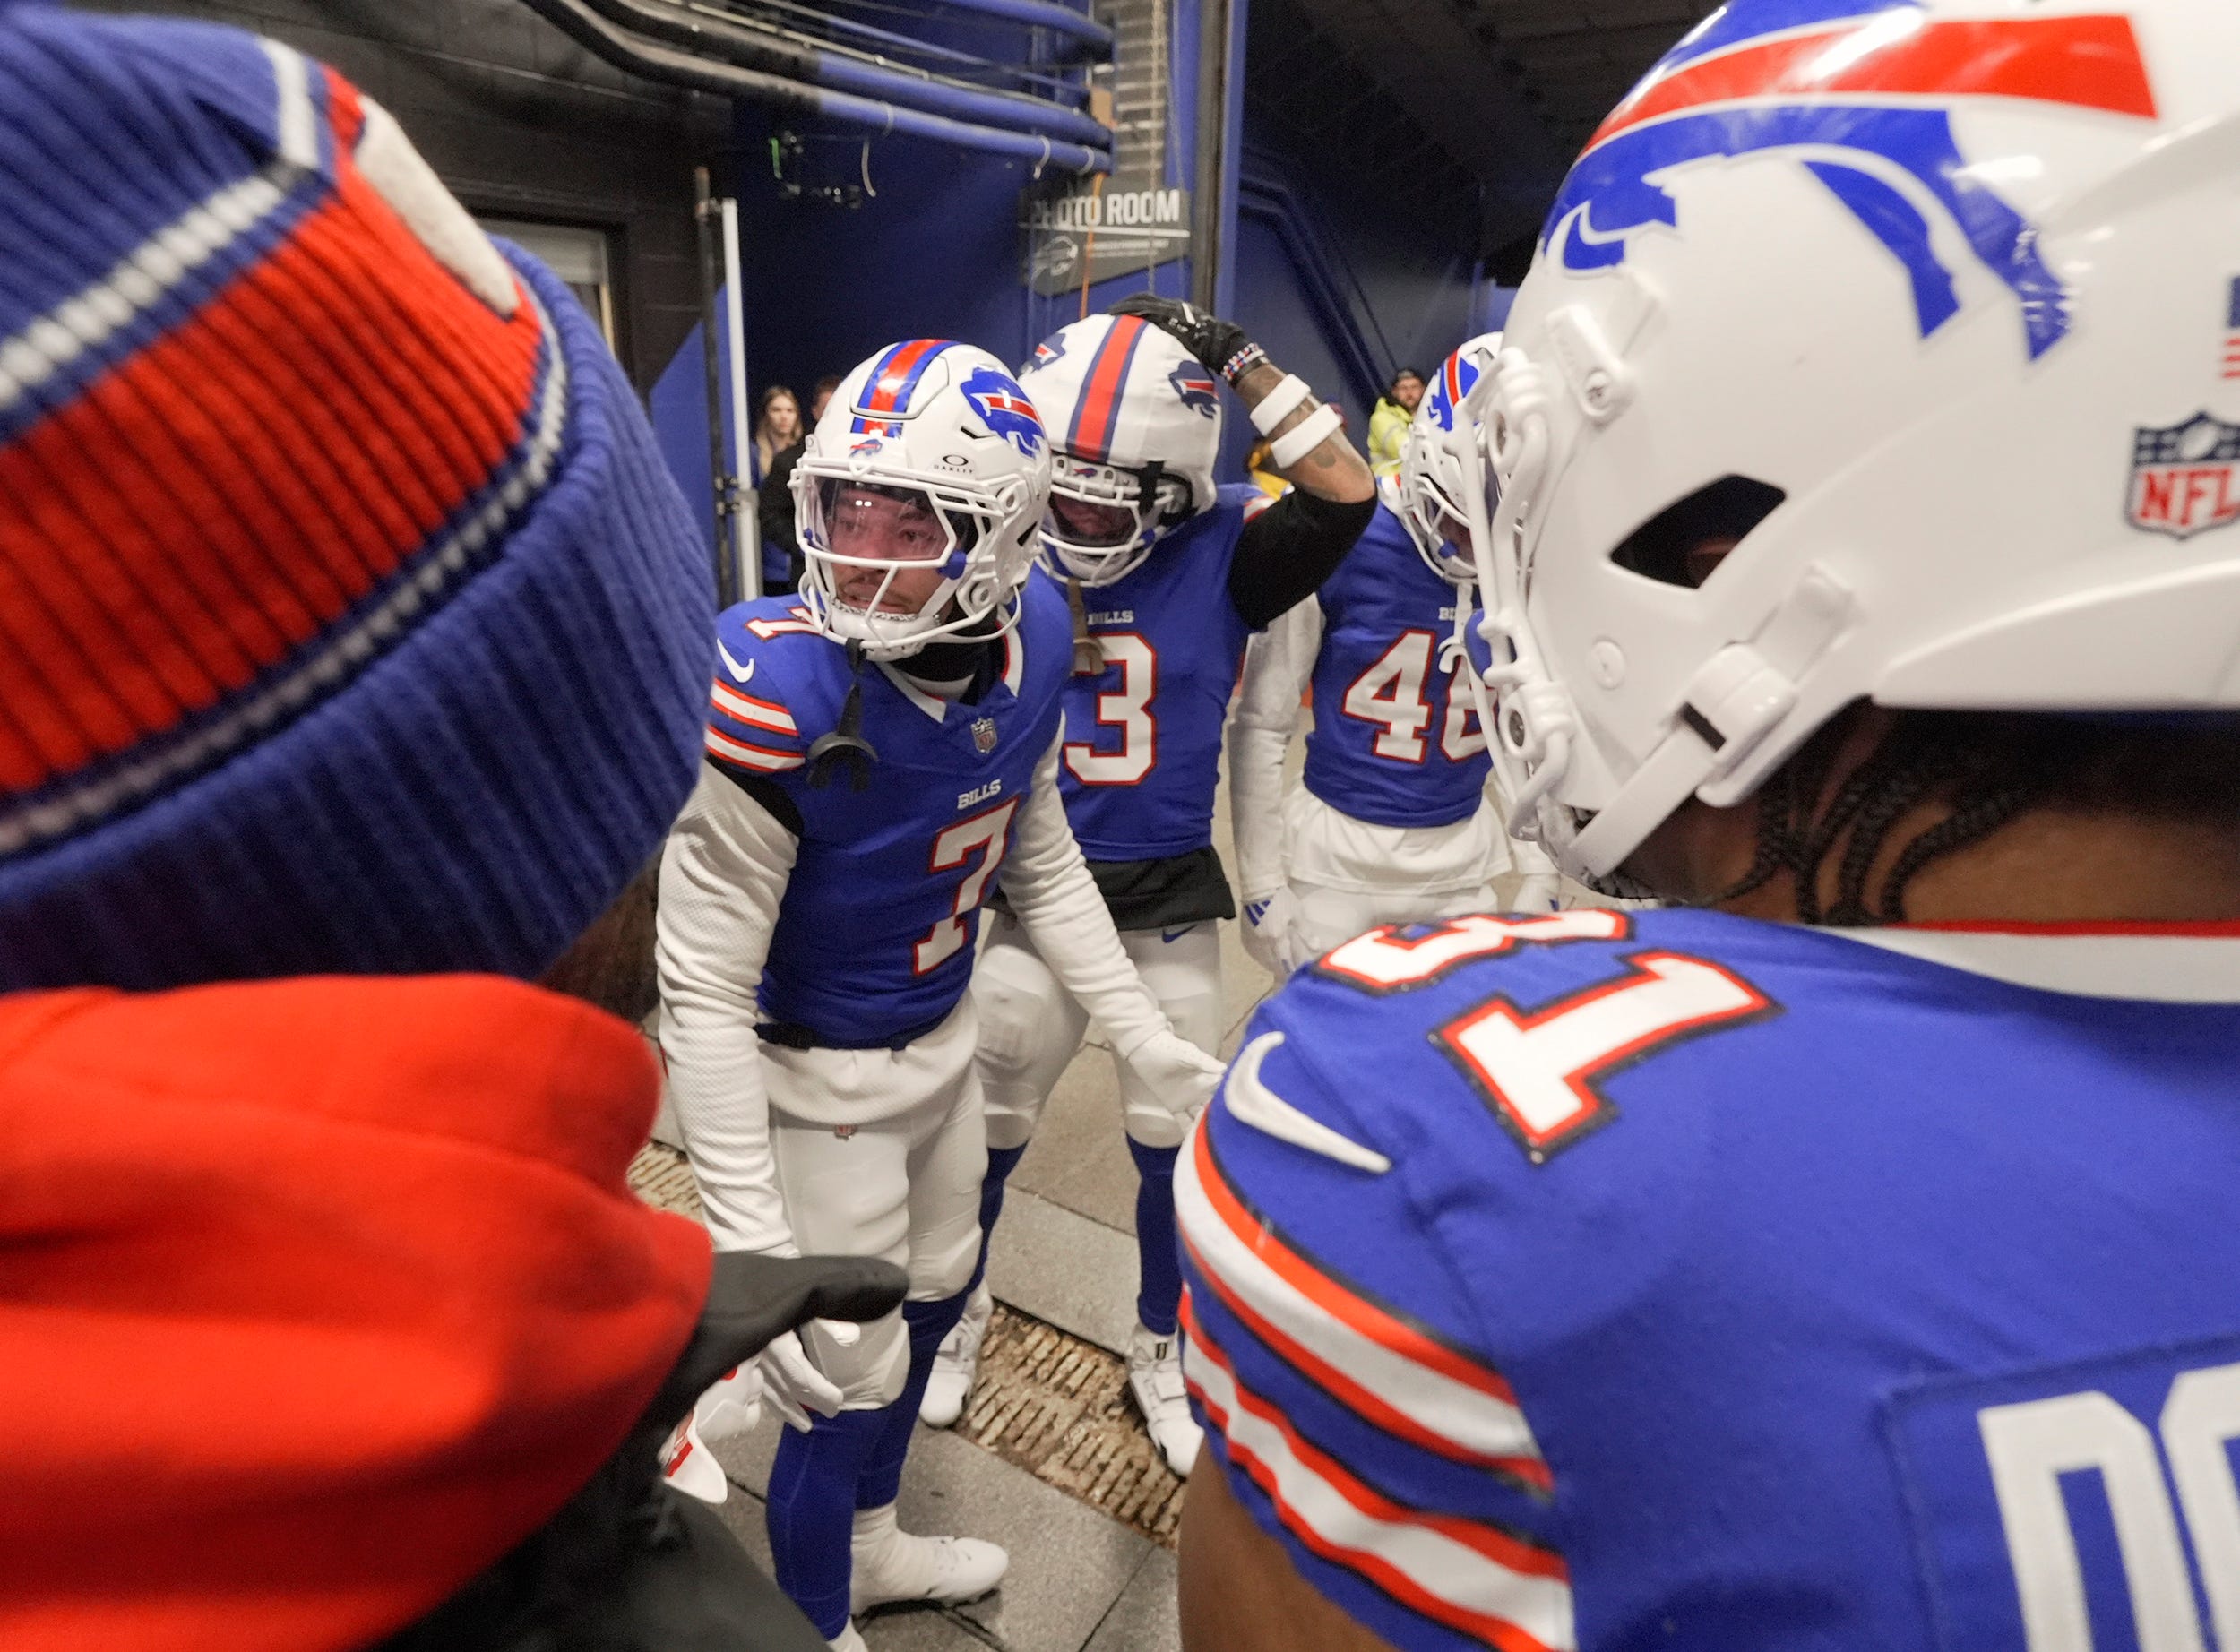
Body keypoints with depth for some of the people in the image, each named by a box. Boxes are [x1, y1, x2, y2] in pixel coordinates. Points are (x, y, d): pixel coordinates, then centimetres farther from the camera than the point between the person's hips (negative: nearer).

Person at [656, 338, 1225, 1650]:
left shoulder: (1030, 639, -13)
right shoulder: (779, 689, -32)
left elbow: (1043, 866, 1)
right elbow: (703, 989, -26)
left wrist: (1153, 1046, 3)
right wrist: (753, 1245, -27)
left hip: (944, 1037, 7)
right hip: (819, 1079, -6)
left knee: (937, 1294, 26)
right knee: (853, 1378, 9)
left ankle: (872, 1542, 57)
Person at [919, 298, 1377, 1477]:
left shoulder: (1221, 553, -11)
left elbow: (1344, 496, -27)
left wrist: (1240, 361, -24)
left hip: (1172, 894, 0)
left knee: (1172, 1134, 15)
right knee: (989, 1122, 16)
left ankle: (1158, 1351, 41)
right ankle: (960, 1307, 46)